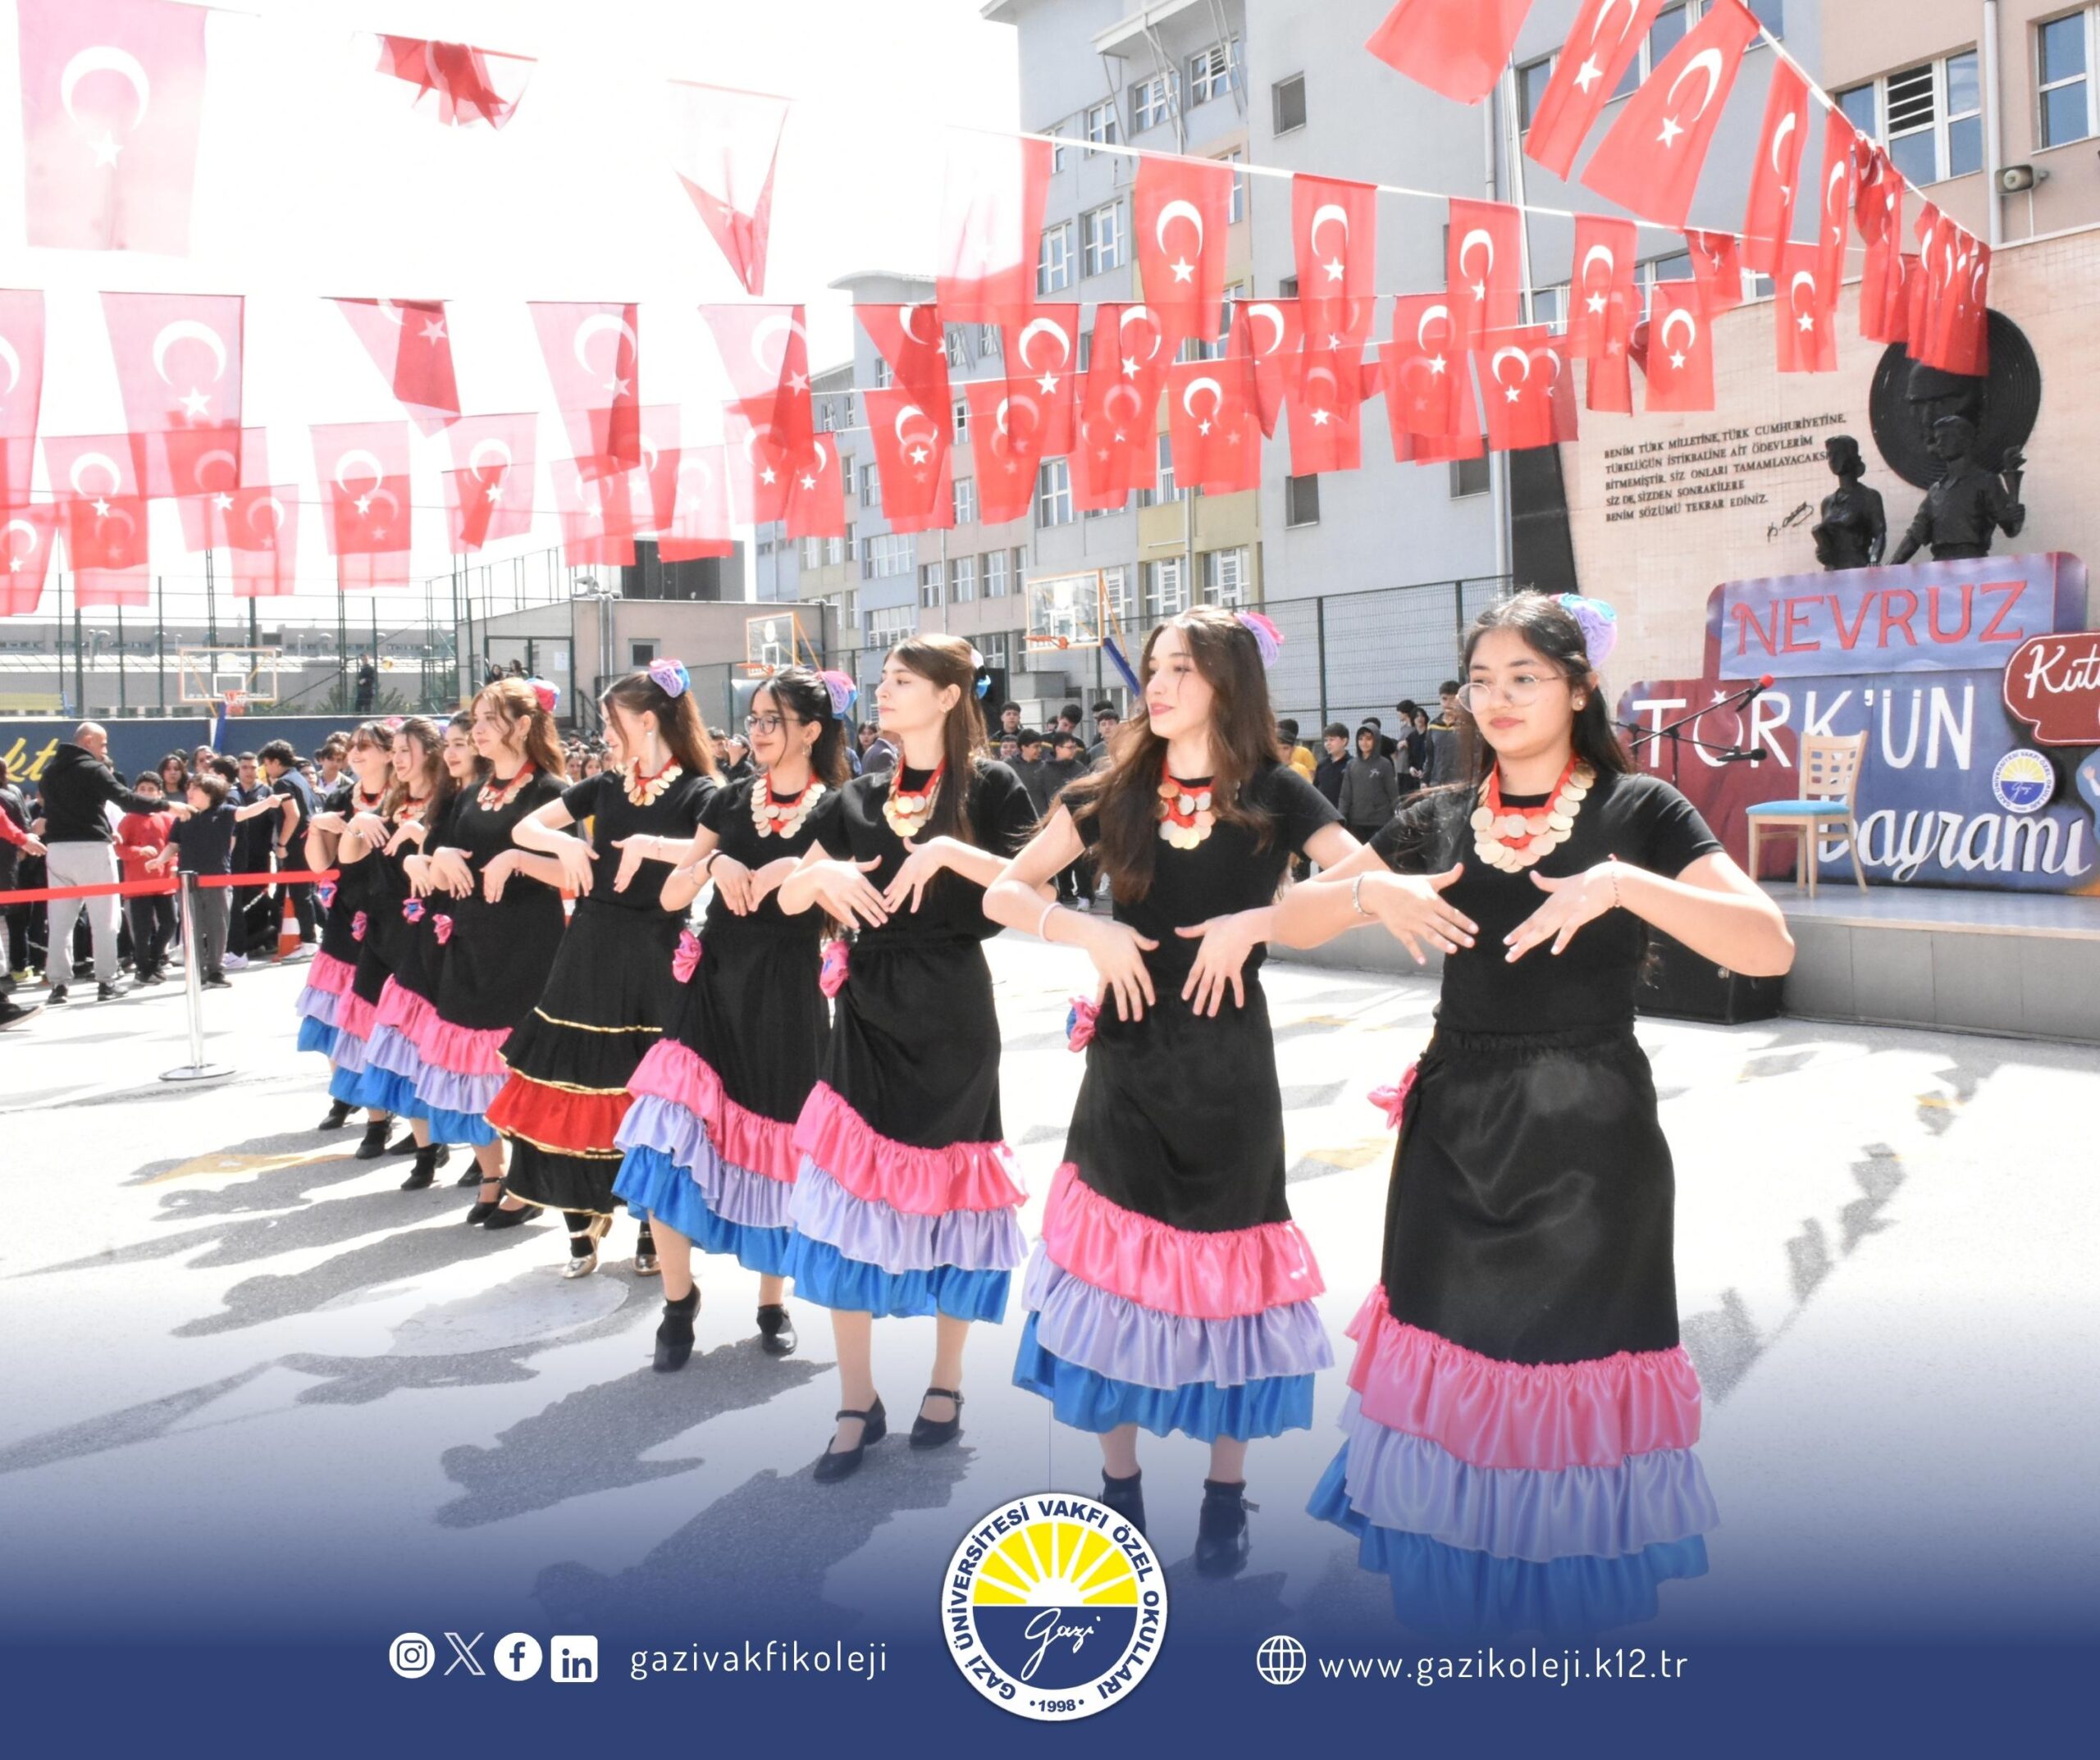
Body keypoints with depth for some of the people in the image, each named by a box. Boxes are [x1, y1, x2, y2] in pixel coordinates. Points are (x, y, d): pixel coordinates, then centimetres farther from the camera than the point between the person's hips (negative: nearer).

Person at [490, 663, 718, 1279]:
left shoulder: (697, 791, -5)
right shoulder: (605, 785, 9)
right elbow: (526, 827, 13)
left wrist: (651, 845, -29)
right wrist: (566, 843, -7)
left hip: (654, 952, -5)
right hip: (591, 946, 5)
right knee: (578, 1081, 4)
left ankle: (653, 1226, 15)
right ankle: (585, 1217, 17)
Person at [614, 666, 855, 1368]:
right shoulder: (731, 800, 10)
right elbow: (670, 896, 8)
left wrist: (791, 871, -22)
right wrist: (713, 864, -10)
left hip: (786, 993, -3)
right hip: (715, 983, 3)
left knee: (776, 1140, 4)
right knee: (670, 1139, -11)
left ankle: (773, 1300, 24)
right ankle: (678, 1297, 5)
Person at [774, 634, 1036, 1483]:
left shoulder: (989, 786, -2)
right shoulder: (858, 797, 10)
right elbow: (787, 899, 12)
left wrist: (950, 850, -23)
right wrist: (825, 872, -9)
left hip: (951, 1011, -4)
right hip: (868, 1008, 4)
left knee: (948, 1191, 5)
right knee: (847, 1192, -1)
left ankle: (946, 1382, 25)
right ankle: (858, 1403, 11)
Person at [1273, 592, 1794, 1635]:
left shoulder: (1637, 811, -4)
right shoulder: (1438, 818, 7)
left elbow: (1769, 946, -16)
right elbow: (1292, 923, 6)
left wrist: (1619, 884, -28)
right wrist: (1370, 891, -14)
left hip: (1586, 1140, -3)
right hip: (1455, 1135, 3)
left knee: (1574, 1371, 6)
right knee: (1452, 1361, 11)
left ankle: (1583, 1605, 27)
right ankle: (1448, 1604, 30)